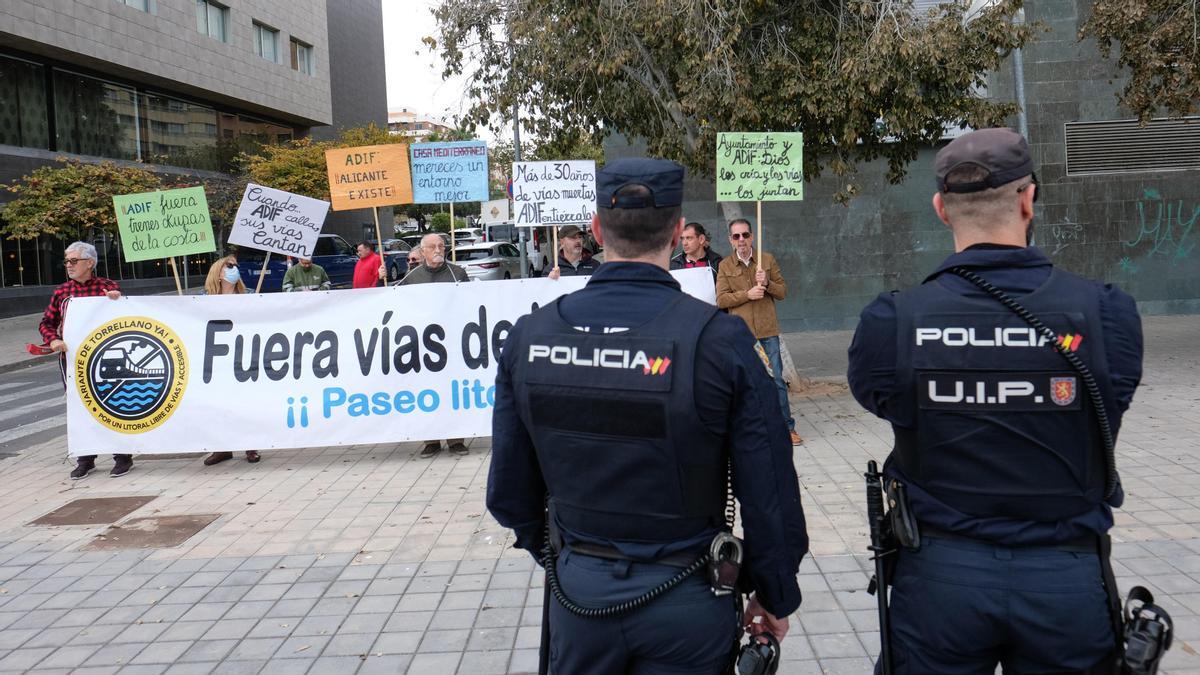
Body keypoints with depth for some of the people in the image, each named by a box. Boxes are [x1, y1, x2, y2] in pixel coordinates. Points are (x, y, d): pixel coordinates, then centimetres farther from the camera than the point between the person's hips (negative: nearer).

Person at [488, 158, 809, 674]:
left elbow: (509, 489, 1)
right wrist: (775, 597, 4)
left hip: (579, 592, 3)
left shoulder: (530, 336, -8)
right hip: (685, 602, -2)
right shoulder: (718, 338, -17)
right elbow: (769, 492, -13)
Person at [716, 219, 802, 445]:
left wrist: (767, 283, -14)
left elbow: (783, 291, 5)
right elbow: (721, 300, -4)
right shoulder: (724, 266, 2)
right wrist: (747, 294, -17)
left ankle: (787, 427, 11)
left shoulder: (768, 260, 5)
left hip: (768, 331, 0)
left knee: (776, 380, 2)